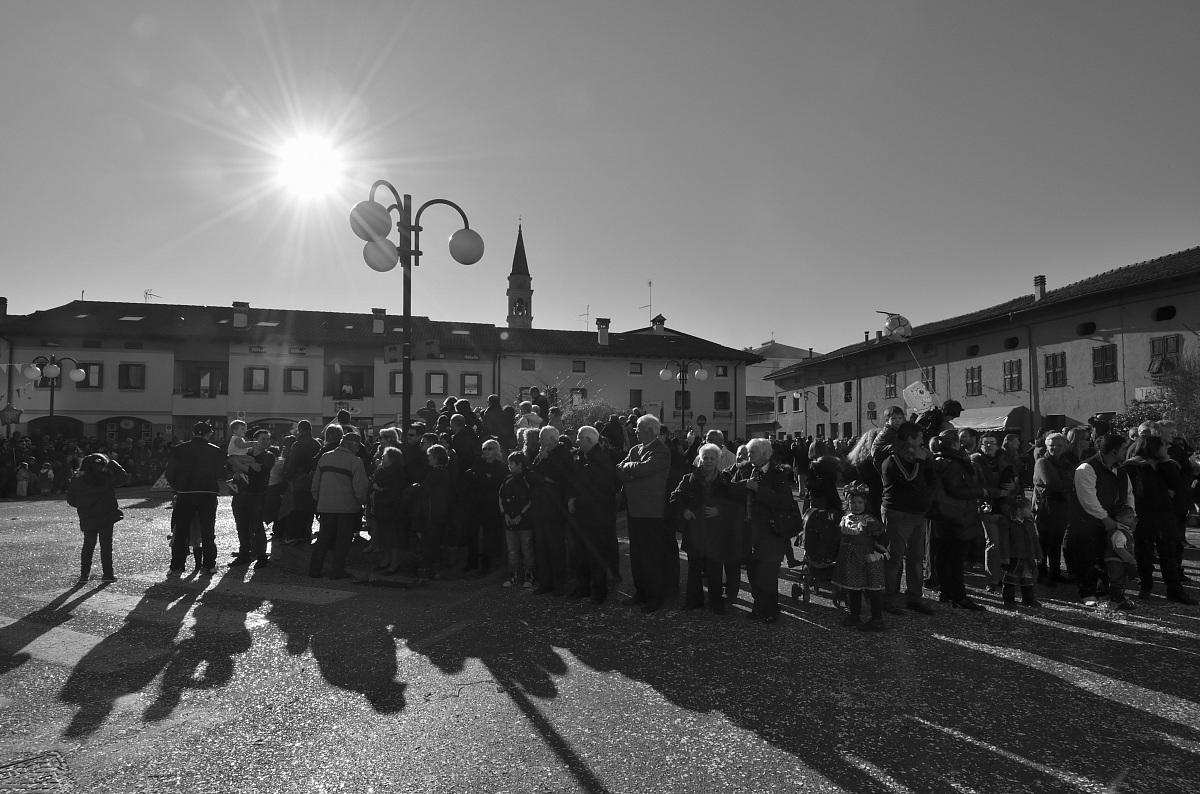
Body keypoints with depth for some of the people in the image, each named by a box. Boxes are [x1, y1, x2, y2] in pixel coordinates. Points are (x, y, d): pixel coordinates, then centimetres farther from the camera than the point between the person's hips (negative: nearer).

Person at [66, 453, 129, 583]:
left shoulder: (76, 480, -1)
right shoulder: (107, 477, -12)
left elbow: (71, 500, 5)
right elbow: (124, 477, 0)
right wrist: (113, 465, 5)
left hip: (87, 519, 3)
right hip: (106, 517, -3)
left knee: (88, 545, 15)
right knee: (106, 545, 4)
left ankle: (84, 574, 15)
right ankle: (108, 574, 6)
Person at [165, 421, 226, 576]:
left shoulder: (179, 450, 1)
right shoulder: (215, 451, -1)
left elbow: (169, 475, 0)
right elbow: (220, 476, -5)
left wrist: (176, 489, 13)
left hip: (185, 495, 1)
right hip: (208, 495, 0)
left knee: (180, 532, 9)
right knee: (207, 531, 7)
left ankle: (176, 566, 9)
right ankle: (208, 565, 8)